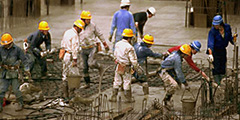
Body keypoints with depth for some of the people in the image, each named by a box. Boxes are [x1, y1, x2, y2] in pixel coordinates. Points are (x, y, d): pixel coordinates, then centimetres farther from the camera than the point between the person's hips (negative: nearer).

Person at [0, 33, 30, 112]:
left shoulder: (17, 49, -7)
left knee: (16, 89, 0)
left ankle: (20, 104, 17)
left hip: (14, 72, -2)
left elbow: (23, 59, -3)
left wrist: (26, 69, -7)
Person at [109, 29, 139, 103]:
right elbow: (133, 60, -18)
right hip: (126, 68, -5)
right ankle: (128, 98, 15)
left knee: (117, 82, 15)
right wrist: (136, 68, -5)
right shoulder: (129, 48, -21)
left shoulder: (118, 44, -1)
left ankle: (113, 97, 18)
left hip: (119, 67, 6)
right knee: (127, 83, 6)